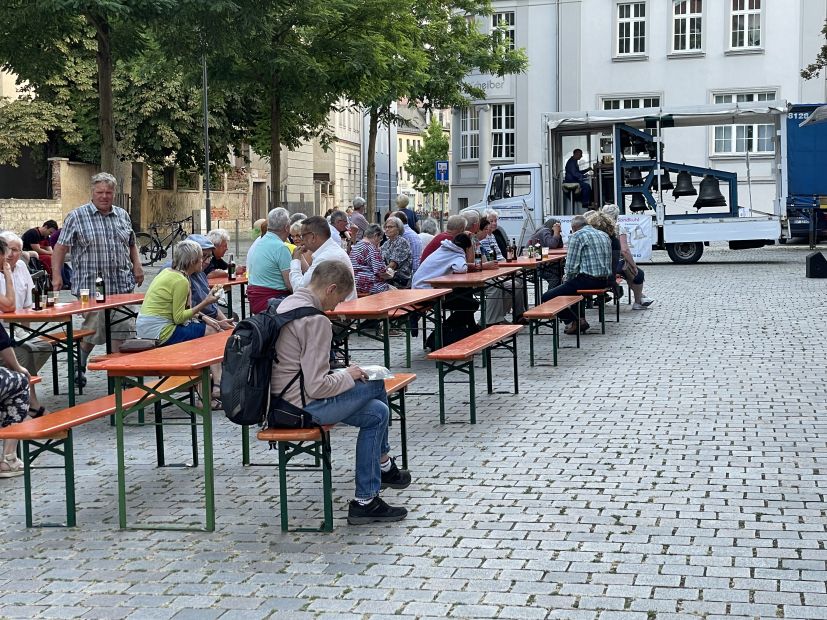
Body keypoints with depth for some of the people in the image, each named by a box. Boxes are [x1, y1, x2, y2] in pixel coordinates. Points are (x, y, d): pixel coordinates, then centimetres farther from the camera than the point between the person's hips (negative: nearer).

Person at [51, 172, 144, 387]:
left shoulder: (123, 216, 13)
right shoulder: (77, 217, -2)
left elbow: (131, 244, 23)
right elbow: (60, 247, -2)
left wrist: (137, 265, 8)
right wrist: (56, 275, -10)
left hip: (122, 286, 4)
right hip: (91, 287, -4)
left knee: (122, 329, 1)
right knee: (93, 329, 1)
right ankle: (79, 367, 24)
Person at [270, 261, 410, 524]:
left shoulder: (287, 304, 9)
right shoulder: (316, 321, -22)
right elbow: (317, 386, -24)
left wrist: (341, 374, 12)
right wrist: (348, 376, -6)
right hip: (301, 406, -10)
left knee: (376, 413, 12)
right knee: (376, 385, 0)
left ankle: (365, 501, 16)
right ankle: (383, 466, 17)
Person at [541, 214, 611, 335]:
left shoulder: (577, 236, -6)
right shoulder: (604, 235, 17)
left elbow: (571, 266, -12)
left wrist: (567, 278, 9)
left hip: (588, 280, -9)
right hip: (604, 281, 9)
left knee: (547, 298, -6)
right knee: (568, 285, 35)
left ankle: (576, 322, -7)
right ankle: (579, 318, 24)